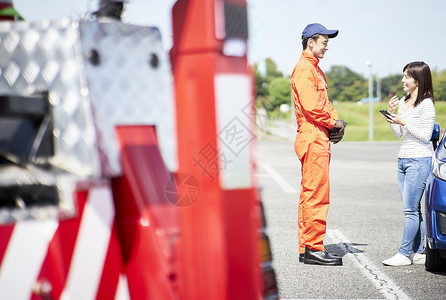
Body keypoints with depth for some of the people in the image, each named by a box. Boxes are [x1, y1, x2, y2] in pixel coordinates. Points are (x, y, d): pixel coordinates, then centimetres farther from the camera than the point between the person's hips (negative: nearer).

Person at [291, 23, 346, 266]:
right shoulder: (304, 69, -11)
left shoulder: (315, 70, 22)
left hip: (320, 138, 11)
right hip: (312, 138, -11)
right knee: (316, 194, -9)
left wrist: (335, 122, 5)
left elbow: (325, 103, 23)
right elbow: (311, 107, -21)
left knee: (310, 194, 11)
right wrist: (334, 123, -8)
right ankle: (313, 248, -4)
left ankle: (307, 249, 16)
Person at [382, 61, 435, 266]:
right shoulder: (403, 102, 15)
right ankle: (420, 252, 11)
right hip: (402, 159, 8)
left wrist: (404, 122, -19)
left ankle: (404, 253, -5)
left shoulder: (426, 104, -8)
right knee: (413, 209, 7)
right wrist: (391, 116, 3)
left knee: (410, 209, -8)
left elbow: (425, 135, -12)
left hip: (419, 160, -8)